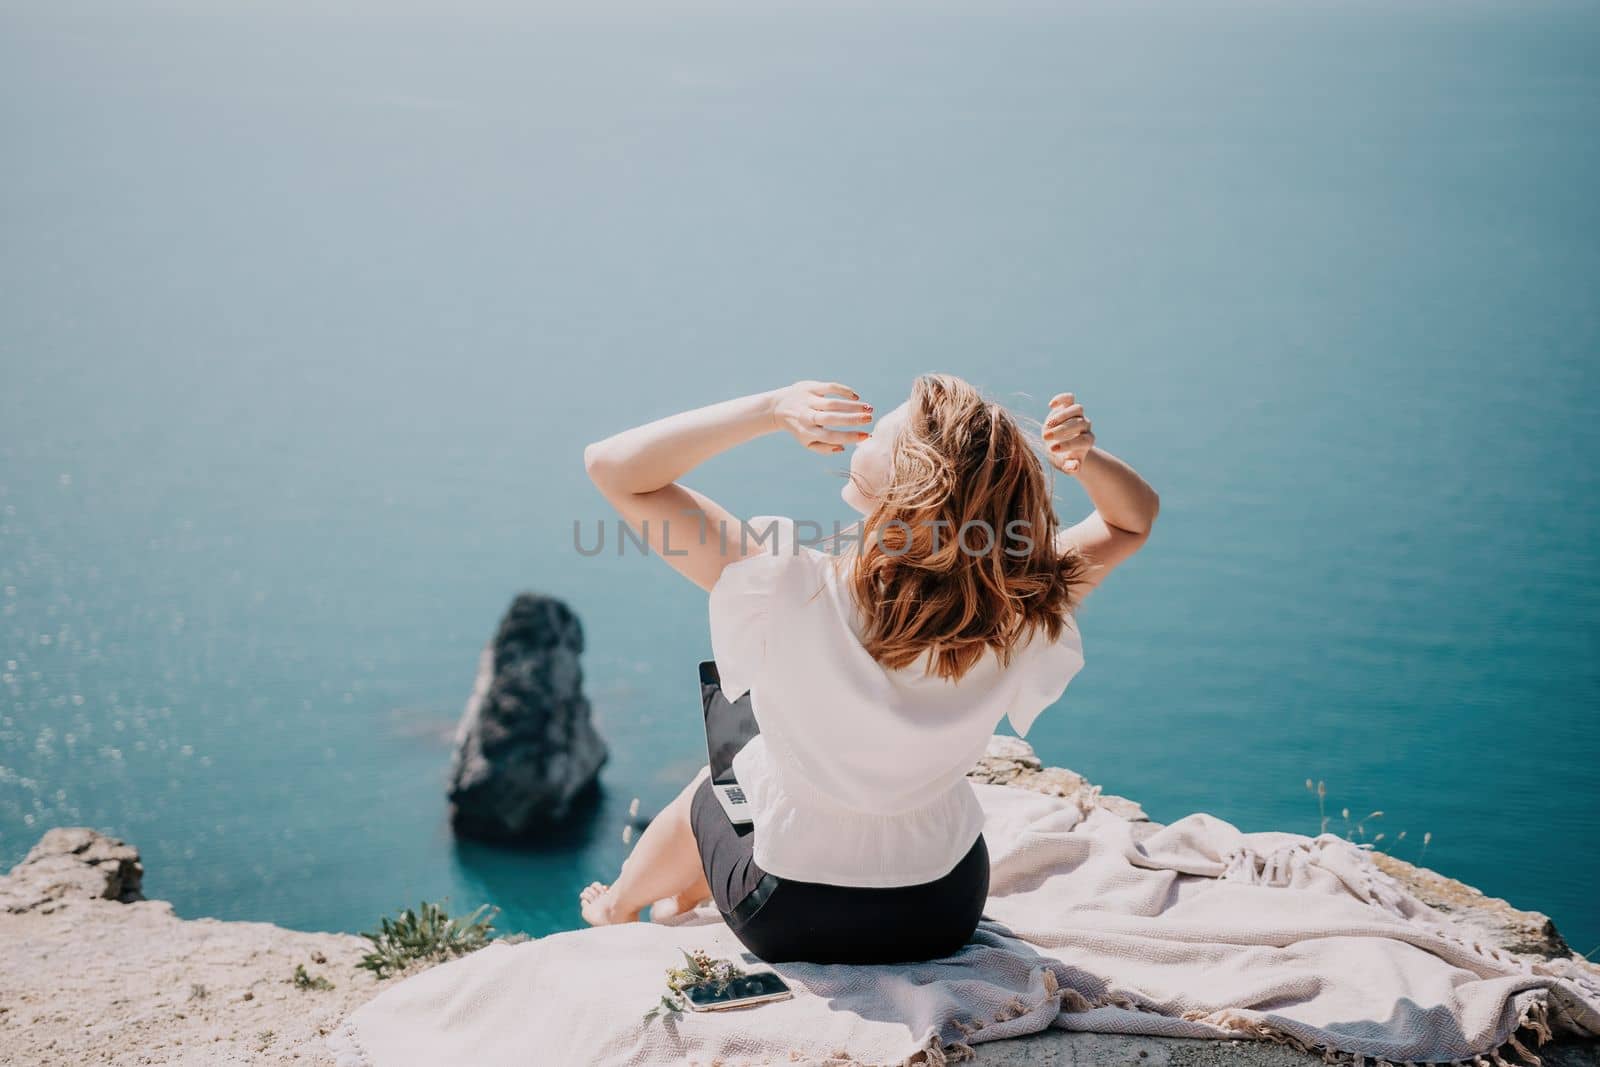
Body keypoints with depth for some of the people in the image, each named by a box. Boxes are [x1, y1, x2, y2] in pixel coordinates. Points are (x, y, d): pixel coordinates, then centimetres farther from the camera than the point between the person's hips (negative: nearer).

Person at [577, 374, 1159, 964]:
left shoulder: (793, 591, -33)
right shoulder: (1018, 617, -23)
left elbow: (614, 465, -27)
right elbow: (1134, 517, -4)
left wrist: (773, 409, -32)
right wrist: (1082, 457, -25)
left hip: (792, 924, -3)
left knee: (711, 791, 31)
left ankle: (618, 908, 60)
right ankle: (686, 894, 59)